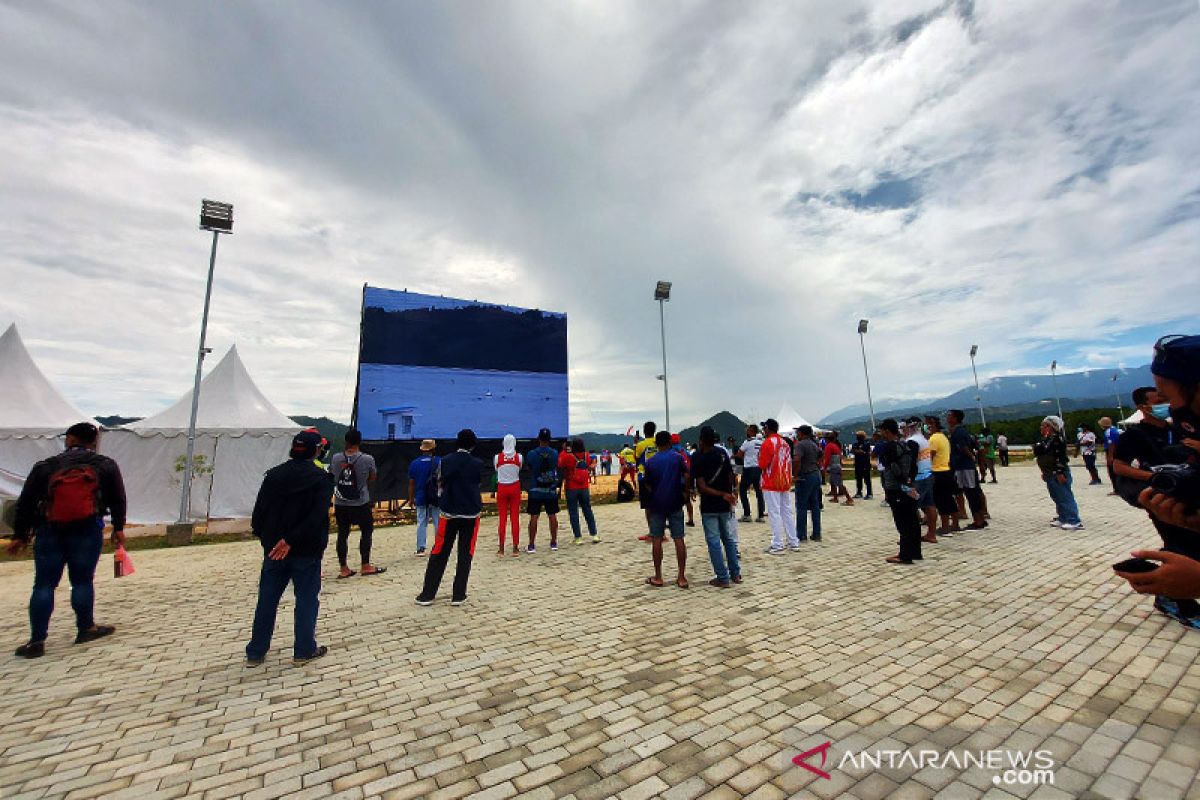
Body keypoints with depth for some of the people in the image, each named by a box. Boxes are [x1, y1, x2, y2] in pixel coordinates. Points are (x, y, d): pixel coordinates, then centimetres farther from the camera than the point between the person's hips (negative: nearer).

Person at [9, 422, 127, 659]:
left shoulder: (45, 467, 5)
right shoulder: (106, 465, 4)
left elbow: (25, 503, 6)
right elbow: (118, 500, 4)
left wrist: (20, 536, 14)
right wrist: (118, 528, 13)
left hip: (49, 532, 1)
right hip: (88, 532, -1)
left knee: (44, 585, 6)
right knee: (82, 581, 7)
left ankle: (37, 641, 7)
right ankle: (86, 629, 18)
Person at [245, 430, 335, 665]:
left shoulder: (273, 475, 2)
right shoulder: (322, 479, -13)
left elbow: (259, 511, 1)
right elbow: (316, 517, -22)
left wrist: (265, 537, 10)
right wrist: (291, 540, -17)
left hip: (274, 549, 5)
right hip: (306, 550, -4)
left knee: (267, 599, 16)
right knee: (307, 599, 7)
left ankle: (255, 652, 25)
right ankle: (304, 650, 16)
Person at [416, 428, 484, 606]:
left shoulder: (445, 462, -3)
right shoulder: (478, 464, -4)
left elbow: (440, 486, 5)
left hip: (449, 513, 1)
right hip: (471, 514, 0)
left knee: (439, 554, 10)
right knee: (465, 555, 8)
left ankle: (427, 594, 15)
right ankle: (458, 595, 12)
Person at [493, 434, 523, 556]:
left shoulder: (497, 457, -8)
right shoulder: (519, 457, -6)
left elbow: (496, 471, 3)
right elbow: (519, 471, 5)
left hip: (502, 488, 0)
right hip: (515, 488, 0)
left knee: (502, 518, 7)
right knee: (515, 518, 6)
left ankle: (501, 548, 11)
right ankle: (515, 548, 10)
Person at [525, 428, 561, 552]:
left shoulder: (531, 454, -10)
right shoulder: (555, 453, -5)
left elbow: (529, 468, 5)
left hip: (535, 490, -2)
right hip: (551, 490, 2)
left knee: (534, 517, 3)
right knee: (553, 516, 11)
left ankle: (531, 545, 6)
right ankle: (554, 542, 18)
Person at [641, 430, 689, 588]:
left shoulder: (650, 462, 0)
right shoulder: (677, 457, -2)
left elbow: (647, 486, 2)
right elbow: (686, 477, -13)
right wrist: (685, 491, 3)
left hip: (656, 504, 0)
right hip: (675, 504, 0)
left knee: (656, 540, 6)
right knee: (679, 539, 5)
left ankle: (658, 577, 12)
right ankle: (682, 577, 8)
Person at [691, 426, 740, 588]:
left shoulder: (697, 459, -15)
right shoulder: (723, 453, -2)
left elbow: (702, 487, -21)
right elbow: (730, 477, 4)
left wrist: (723, 495, -19)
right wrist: (728, 494, 15)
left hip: (708, 507, -5)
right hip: (725, 505, 5)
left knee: (714, 541, 3)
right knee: (729, 539, 18)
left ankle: (722, 578, 7)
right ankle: (735, 574, 25)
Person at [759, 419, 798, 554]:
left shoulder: (768, 442, -13)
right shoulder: (784, 443, 10)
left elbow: (762, 464, -14)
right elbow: (789, 462, 15)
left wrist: (759, 457, 3)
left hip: (771, 483, -7)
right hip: (785, 482, 7)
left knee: (774, 514, -4)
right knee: (787, 511, 14)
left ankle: (777, 546, -2)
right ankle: (793, 542, 20)